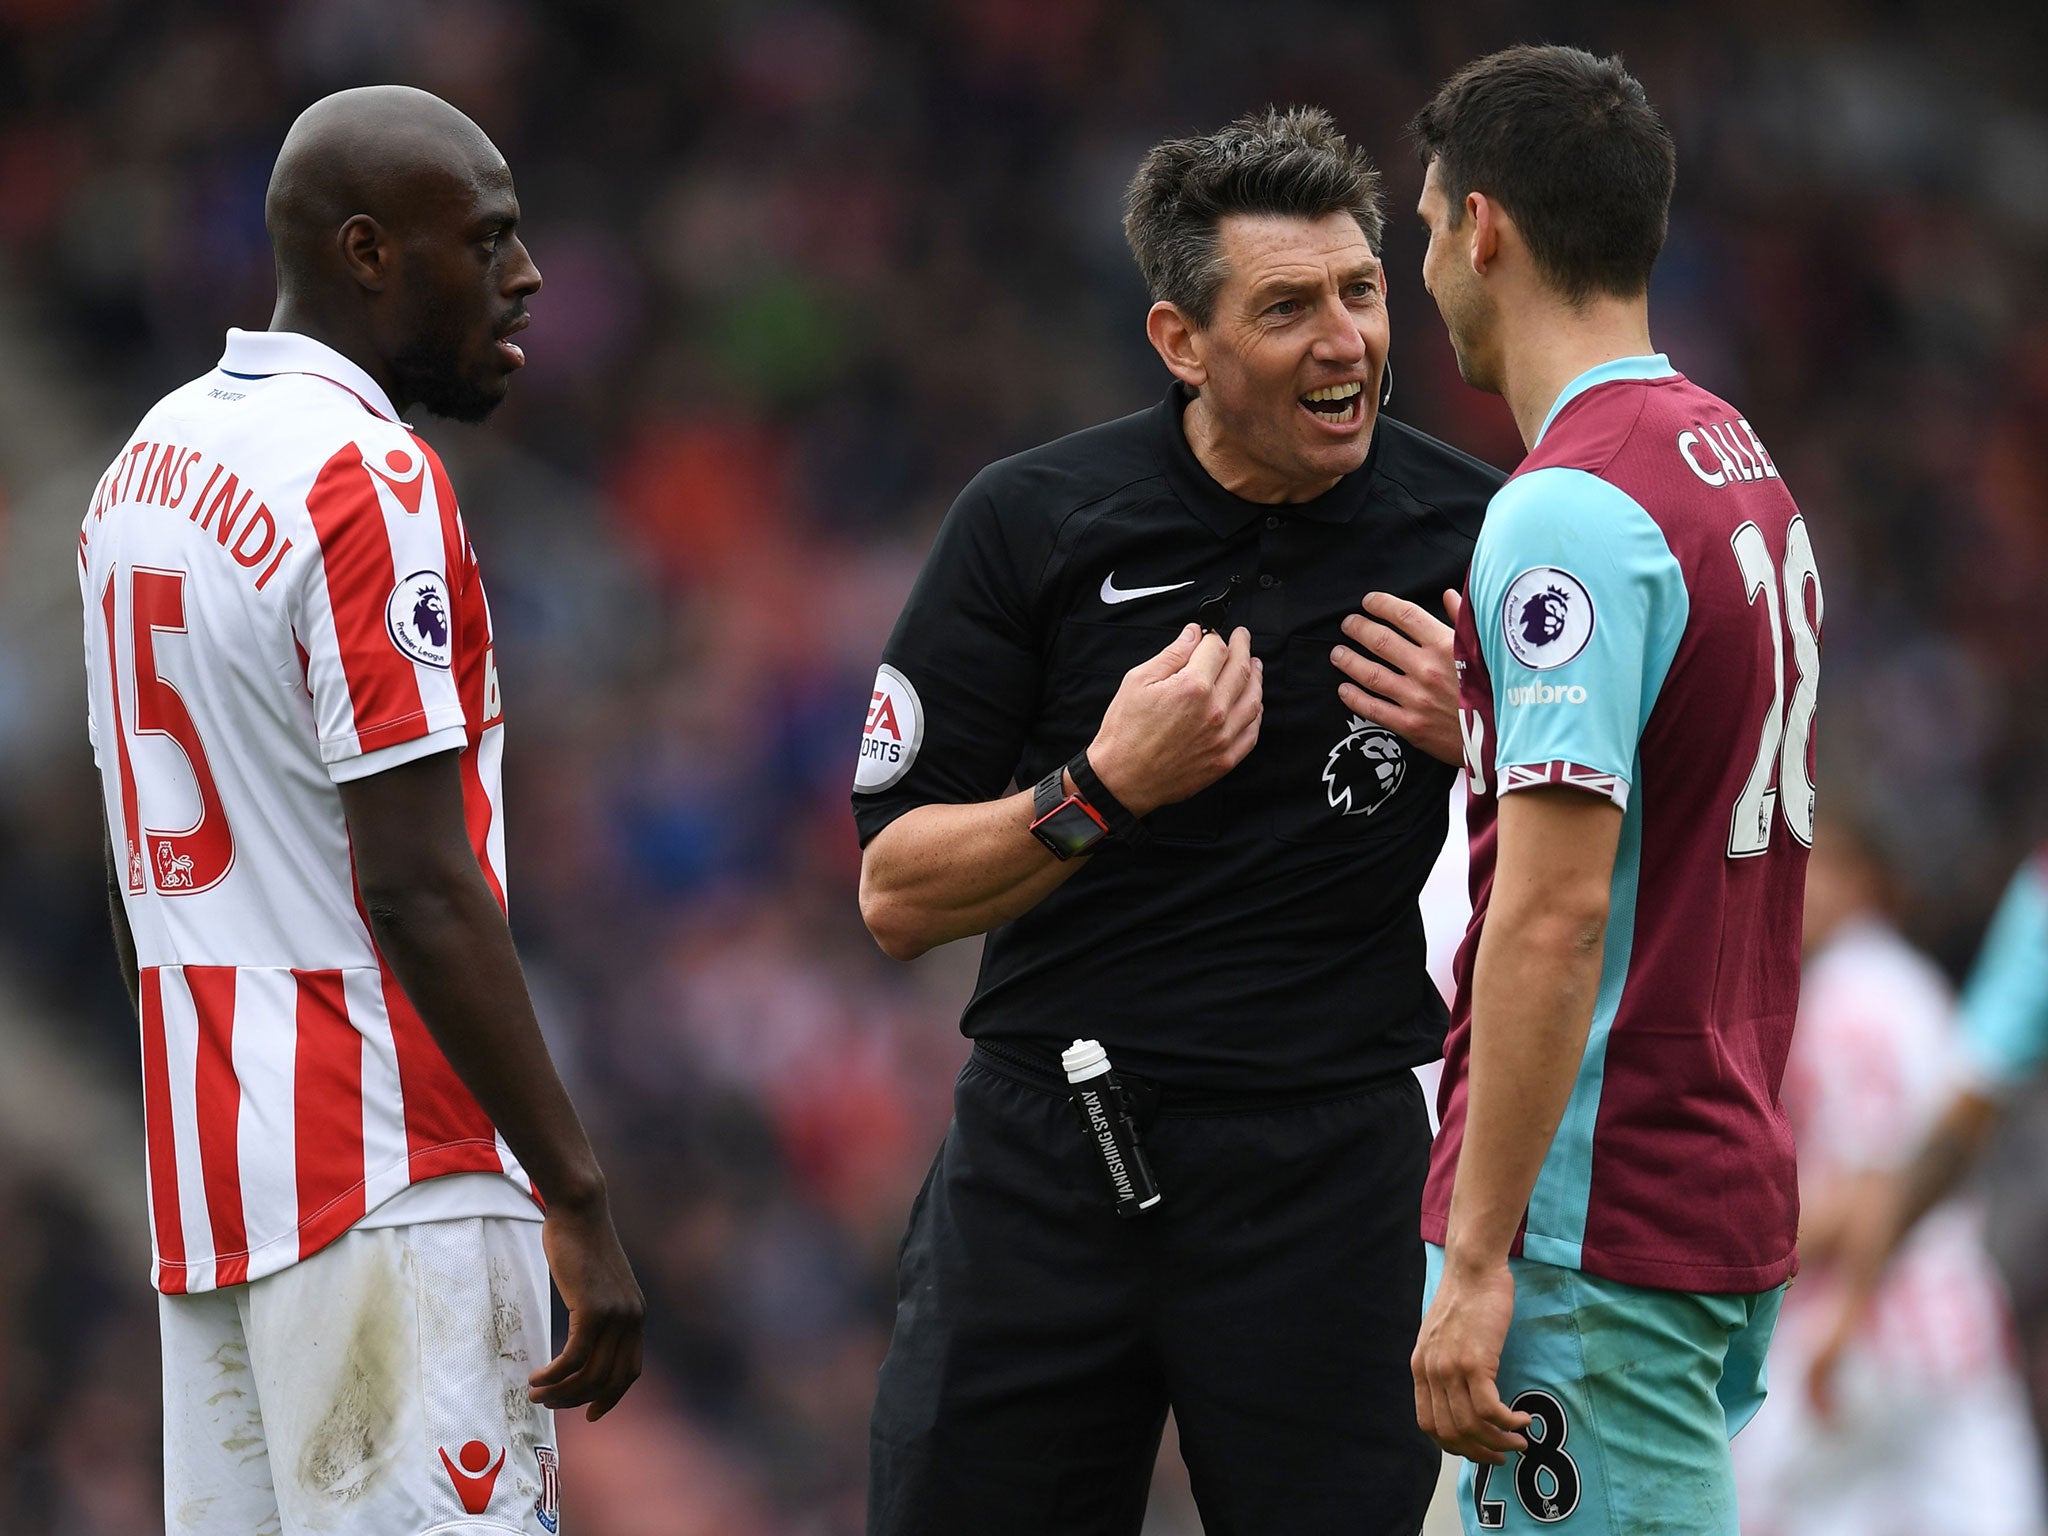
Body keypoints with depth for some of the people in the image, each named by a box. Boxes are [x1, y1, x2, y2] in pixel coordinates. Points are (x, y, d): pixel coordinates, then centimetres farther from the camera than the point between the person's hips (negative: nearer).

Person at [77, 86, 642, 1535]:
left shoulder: (149, 464, 15)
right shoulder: (368, 478, -12)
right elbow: (420, 889, -17)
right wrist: (577, 1197, -16)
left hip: (205, 1186, 9)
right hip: (393, 1195, -9)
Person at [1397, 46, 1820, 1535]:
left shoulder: (1567, 509, -16)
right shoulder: (1745, 467, 13)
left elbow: (1556, 911, -21)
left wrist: (1477, 1263, -21)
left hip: (1595, 1228, -9)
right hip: (1733, 1183, 9)